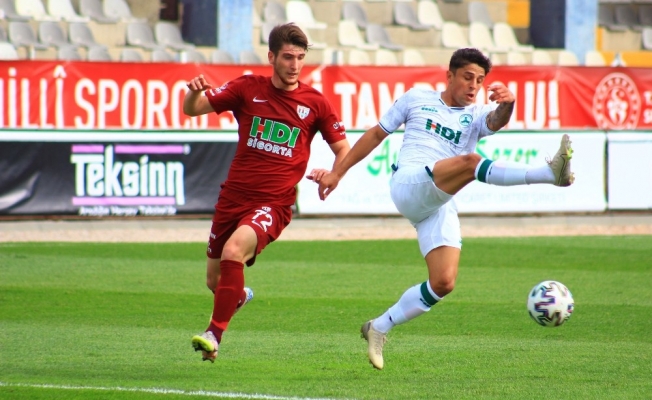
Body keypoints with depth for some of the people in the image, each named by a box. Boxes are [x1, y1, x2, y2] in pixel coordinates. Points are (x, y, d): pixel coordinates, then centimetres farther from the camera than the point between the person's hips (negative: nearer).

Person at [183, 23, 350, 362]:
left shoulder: (315, 103, 0)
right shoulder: (248, 89, 2)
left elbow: (343, 149, 9)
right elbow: (192, 109, 1)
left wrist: (333, 173, -13)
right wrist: (194, 92, -23)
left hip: (273, 204, -3)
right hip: (233, 198, 3)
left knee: (234, 250, -32)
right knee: (215, 279, 13)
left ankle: (215, 334, -24)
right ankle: (238, 296, 51)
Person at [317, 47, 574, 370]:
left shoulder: (476, 116, 17)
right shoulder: (417, 99, 17)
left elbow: (497, 120, -8)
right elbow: (376, 134, 23)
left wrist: (506, 104, -33)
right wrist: (338, 172, 21)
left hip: (441, 206, 4)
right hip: (409, 186, -4)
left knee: (444, 283, -12)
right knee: (470, 161, -31)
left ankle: (378, 329, 6)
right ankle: (551, 173, -53)